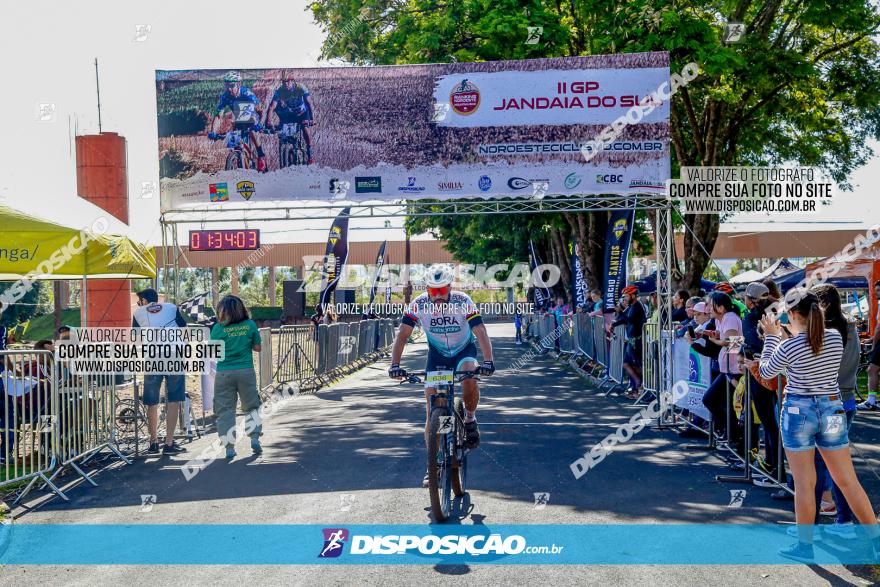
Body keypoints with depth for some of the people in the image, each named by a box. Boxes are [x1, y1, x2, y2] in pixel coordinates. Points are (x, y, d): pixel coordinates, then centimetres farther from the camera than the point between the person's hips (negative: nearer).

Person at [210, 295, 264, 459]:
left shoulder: (218, 328, -5)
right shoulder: (250, 325, -1)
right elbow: (258, 348, 6)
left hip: (224, 373, -1)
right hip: (246, 372, 1)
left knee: (225, 410, 6)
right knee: (251, 406, 16)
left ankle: (229, 447, 5)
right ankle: (255, 438, 6)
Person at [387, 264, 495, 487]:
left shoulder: (463, 302, -25)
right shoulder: (418, 305, -20)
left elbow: (480, 332, -30)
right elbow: (402, 335, -20)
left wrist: (488, 360, -45)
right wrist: (394, 364, -33)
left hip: (464, 350, -2)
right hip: (437, 354, 2)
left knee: (469, 378, -35)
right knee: (431, 410, -6)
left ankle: (470, 419, -4)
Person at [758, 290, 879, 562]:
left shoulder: (789, 347, -15)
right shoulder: (836, 337, -1)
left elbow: (766, 371, 2)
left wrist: (771, 336, 10)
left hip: (799, 411, -5)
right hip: (833, 411, 5)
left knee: (804, 483, 5)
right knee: (848, 481, 13)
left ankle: (805, 546, 15)